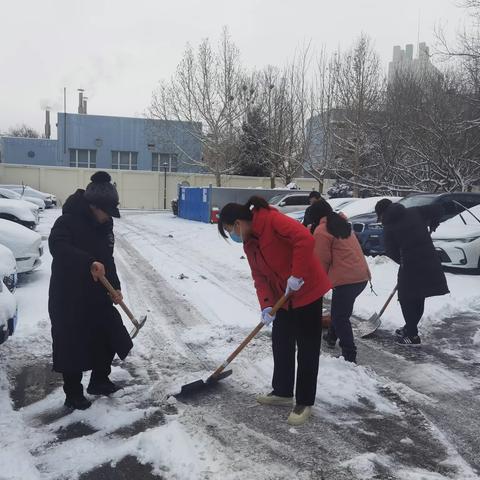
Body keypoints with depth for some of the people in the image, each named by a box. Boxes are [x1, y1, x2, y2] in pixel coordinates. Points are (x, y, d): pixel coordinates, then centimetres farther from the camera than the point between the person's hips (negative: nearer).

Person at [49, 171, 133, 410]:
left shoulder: (104, 224, 4)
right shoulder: (68, 221, -18)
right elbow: (57, 246, -36)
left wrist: (115, 286, -1)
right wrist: (89, 262, -46)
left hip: (97, 294, 7)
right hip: (69, 298, -7)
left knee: (109, 336, 14)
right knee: (72, 346, 1)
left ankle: (99, 381, 34)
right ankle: (73, 395, 19)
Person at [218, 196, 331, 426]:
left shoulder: (273, 220, -20)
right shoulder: (249, 243, 7)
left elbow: (305, 239, -32)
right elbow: (260, 277, 5)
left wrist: (296, 276, -29)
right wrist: (266, 304, -9)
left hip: (307, 291, -9)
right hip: (283, 298, 9)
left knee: (307, 349, 2)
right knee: (281, 344, 15)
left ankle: (304, 402, 13)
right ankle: (282, 392, 31)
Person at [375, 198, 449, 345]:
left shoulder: (389, 228, -3)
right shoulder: (414, 212, 6)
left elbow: (391, 252, -1)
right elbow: (438, 209, 6)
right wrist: (433, 224, 23)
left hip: (410, 265, -5)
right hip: (430, 261, 5)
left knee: (406, 299, 9)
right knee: (418, 299, 17)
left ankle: (412, 335, 11)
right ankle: (410, 328, 33)